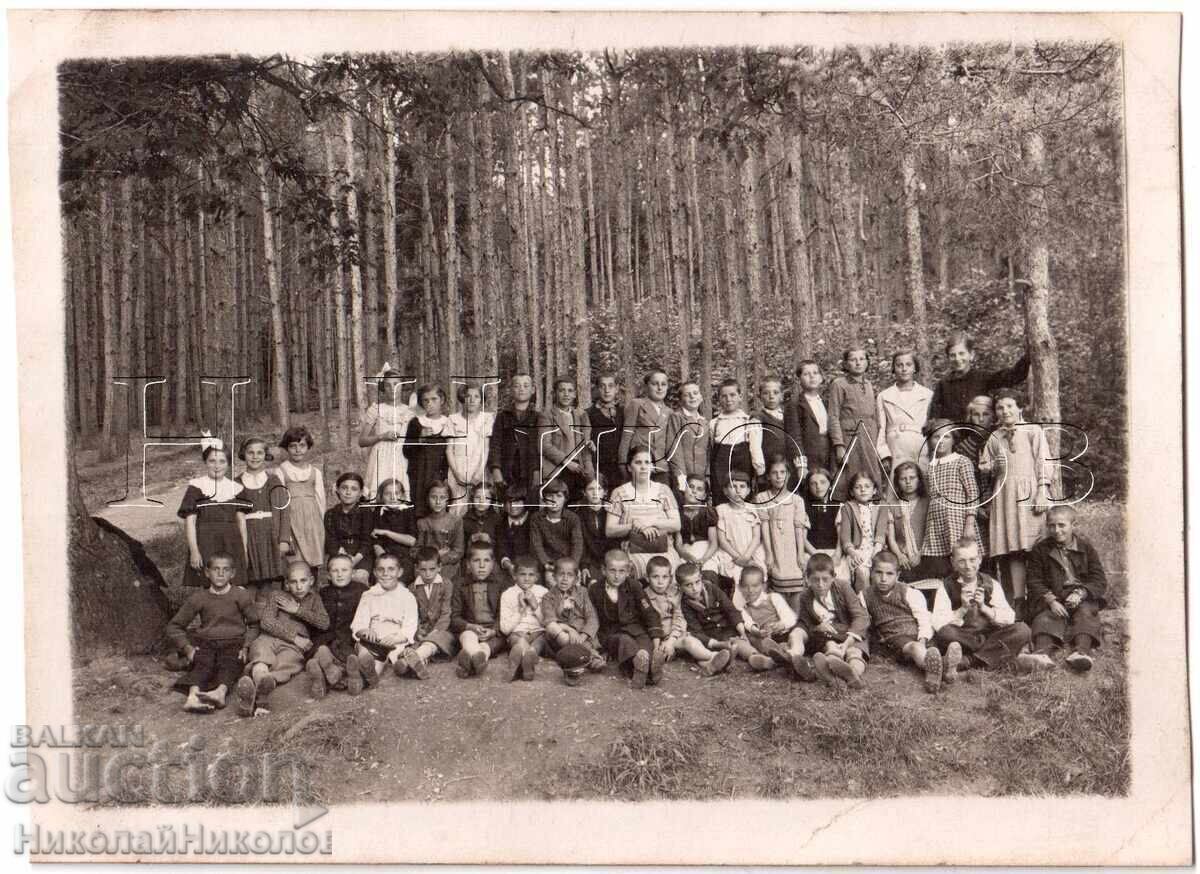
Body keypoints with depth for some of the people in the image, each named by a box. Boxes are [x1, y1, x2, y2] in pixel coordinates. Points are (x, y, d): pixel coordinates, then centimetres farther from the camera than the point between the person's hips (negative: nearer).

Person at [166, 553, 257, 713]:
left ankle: (220, 692, -62)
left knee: (229, 664, -33)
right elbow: (174, 626, 17)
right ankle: (193, 696, -59)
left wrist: (246, 646, -5)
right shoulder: (198, 598, 11)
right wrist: (186, 647, 0)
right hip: (205, 643, 1)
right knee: (203, 664, -32)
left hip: (233, 642, -1)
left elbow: (254, 624, 12)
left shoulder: (241, 596, 9)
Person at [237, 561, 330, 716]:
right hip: (269, 638, 1)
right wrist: (294, 636, -6)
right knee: (261, 655, -37)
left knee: (282, 665, -36)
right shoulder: (277, 597, 23)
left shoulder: (314, 599, 26)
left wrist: (298, 610, 5)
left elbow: (325, 623, 8)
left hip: (293, 646, 0)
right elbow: (266, 622, 4)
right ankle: (260, 678, -71)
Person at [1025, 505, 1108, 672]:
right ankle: (1042, 651, -52)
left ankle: (1081, 651, -51)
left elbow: (1100, 580, 2)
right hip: (1051, 597, 0)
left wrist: (1080, 593, -18)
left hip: (1082, 597, 0)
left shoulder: (1085, 546, 8)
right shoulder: (1040, 549, 7)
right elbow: (1034, 581, 0)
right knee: (1044, 616, -27)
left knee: (1086, 612, -28)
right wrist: (1051, 600, -18)